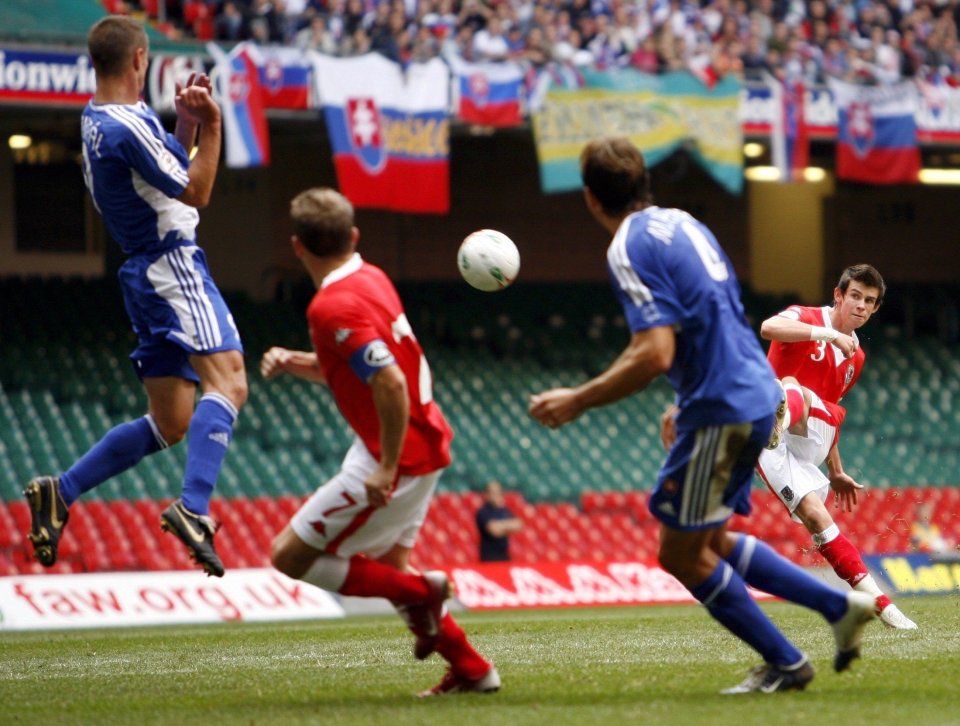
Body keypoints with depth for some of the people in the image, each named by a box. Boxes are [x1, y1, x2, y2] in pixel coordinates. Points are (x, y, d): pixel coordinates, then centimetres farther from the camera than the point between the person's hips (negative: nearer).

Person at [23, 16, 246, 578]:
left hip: (145, 277, 10)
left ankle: (60, 493, 10)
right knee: (228, 382, -24)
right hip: (173, 264, -10)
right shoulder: (130, 125, -15)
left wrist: (187, 124, 10)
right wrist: (211, 125, -10)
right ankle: (194, 508, -39)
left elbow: (170, 168, 25)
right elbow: (197, 193, -12)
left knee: (170, 422, 12)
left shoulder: (96, 120, 14)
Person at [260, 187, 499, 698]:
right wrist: (293, 363, 7)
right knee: (385, 565, 22)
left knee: (291, 557, -4)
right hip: (423, 441, 10)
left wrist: (388, 468, -27)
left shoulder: (334, 307, -22)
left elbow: (390, 382, -31)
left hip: (399, 455, -10)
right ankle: (472, 669, 23)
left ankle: (420, 594, -3)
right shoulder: (370, 279, 8)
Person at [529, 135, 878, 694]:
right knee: (710, 542, 20)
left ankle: (785, 664, 8)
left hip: (720, 411, -9)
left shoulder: (630, 249, -15)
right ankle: (840, 606, 18)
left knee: (681, 555, 3)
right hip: (758, 395, 9)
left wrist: (577, 401, -15)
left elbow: (654, 355, -23)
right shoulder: (683, 224, 14)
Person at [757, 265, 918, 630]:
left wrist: (836, 473, 32)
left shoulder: (855, 356, 22)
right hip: (772, 446, -7)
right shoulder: (806, 318, 0)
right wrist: (828, 333, -31)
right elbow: (768, 328, -26)